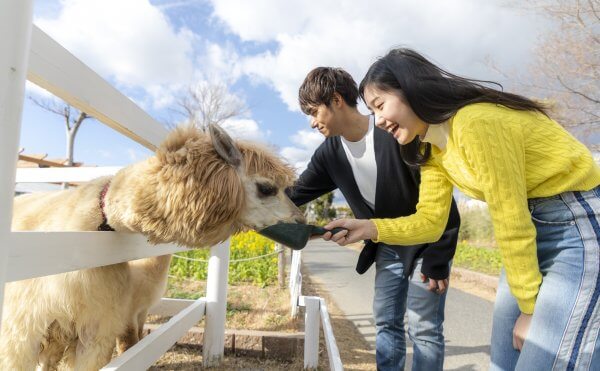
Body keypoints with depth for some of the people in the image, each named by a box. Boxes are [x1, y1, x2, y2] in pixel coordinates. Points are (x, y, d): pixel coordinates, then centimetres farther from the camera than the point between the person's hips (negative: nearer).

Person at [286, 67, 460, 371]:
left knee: (423, 328, -3)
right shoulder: (330, 153, -7)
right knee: (386, 323, 8)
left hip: (427, 243, -5)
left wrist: (437, 259, -19)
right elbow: (295, 194, 0)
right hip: (388, 247, 6)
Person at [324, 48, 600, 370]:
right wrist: (370, 228, -14)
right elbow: (430, 220, 1)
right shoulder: (431, 149, 3)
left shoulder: (475, 123, -24)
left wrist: (530, 308, -11)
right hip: (533, 229, 8)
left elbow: (511, 222, -21)